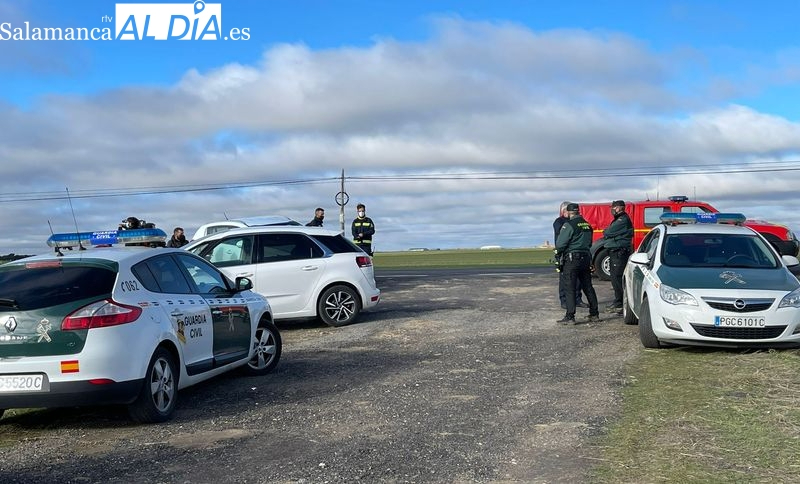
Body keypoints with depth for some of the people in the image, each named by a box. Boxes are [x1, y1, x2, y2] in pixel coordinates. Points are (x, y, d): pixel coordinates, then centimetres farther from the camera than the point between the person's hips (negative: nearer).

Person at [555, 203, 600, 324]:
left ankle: (570, 317, -6)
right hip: (586, 258, 7)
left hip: (572, 259, -7)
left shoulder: (568, 225, -12)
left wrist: (558, 252, 5)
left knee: (570, 288, -4)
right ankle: (594, 314, 17)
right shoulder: (587, 225, 13)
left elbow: (560, 244, -14)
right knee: (588, 287, 13)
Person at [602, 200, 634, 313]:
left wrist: (606, 232, 2)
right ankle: (618, 301, 23)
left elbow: (608, 232, -17)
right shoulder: (618, 219, 20)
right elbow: (608, 232, 20)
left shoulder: (623, 220, -14)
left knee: (617, 278, -11)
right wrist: (608, 232, 0)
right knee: (615, 277, 15)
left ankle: (619, 304, -10)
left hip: (620, 253, -11)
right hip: (615, 253, 11)